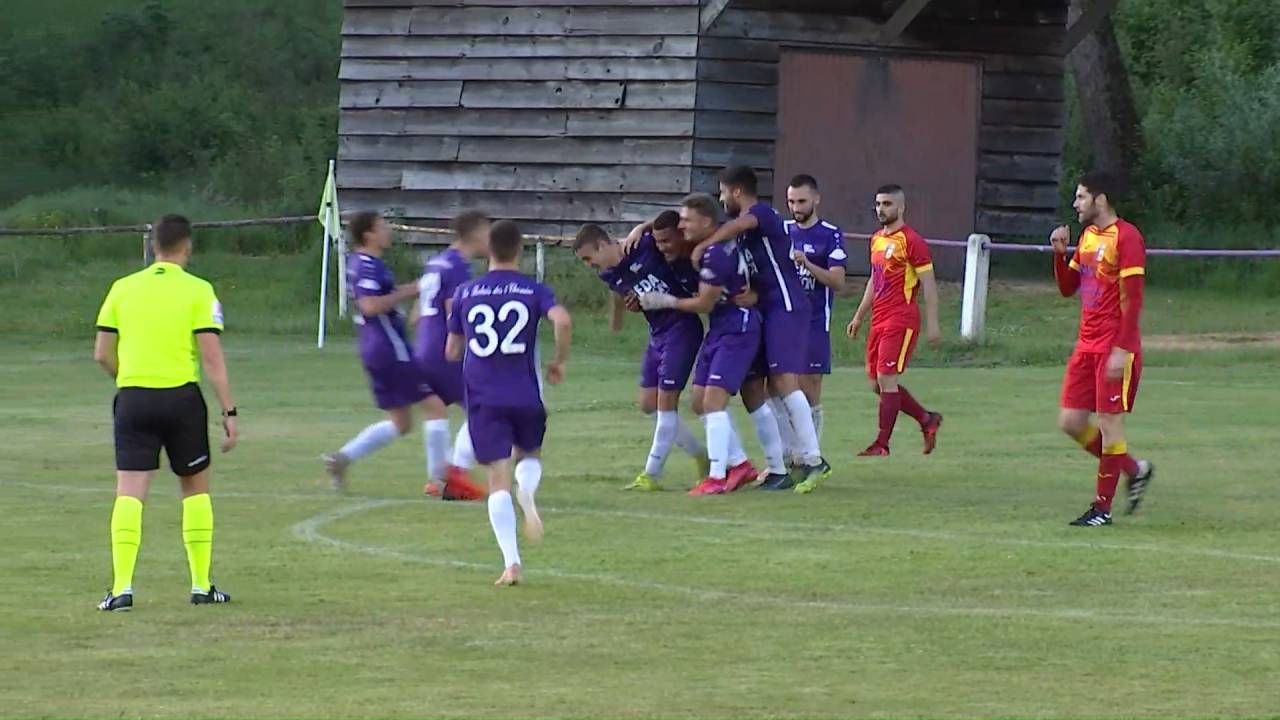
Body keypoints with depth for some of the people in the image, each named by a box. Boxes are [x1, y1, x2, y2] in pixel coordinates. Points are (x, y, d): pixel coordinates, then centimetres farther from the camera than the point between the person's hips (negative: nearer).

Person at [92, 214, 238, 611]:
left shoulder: (123, 288, 6)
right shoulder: (198, 291, -3)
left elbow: (102, 353, 7)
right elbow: (212, 358, -7)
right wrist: (229, 412, -3)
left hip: (132, 397, 2)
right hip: (181, 398, -2)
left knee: (129, 492, -1)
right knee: (195, 488, 14)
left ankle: (121, 587, -13)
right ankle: (201, 585, 14)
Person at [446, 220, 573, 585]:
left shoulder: (465, 293, 7)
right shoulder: (534, 290, 2)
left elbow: (452, 351, 12)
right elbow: (563, 321, -17)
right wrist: (559, 361, -1)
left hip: (483, 398, 0)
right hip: (526, 396, 0)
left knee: (498, 480, -1)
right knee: (530, 455, 26)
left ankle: (511, 562, -15)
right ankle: (527, 492, -11)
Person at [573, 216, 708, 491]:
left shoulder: (646, 245, -16)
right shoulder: (608, 275, 3)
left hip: (682, 327, -8)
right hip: (657, 333, 8)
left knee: (666, 401, -5)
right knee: (649, 404, 8)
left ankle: (652, 473, 3)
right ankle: (702, 456, 21)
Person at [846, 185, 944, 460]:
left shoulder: (911, 241, -9)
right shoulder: (877, 239, 16)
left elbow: (929, 284, -10)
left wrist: (932, 324, -15)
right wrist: (859, 317, 25)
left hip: (901, 320, -9)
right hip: (879, 320, 9)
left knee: (886, 380, -11)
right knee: (877, 383, 9)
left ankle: (882, 444, -7)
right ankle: (927, 419, 24)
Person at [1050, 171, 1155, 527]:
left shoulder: (1126, 237, -13)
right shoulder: (1087, 236, 14)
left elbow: (1132, 299, -17)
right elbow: (1067, 287, 20)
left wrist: (1121, 350, -21)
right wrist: (1060, 253, 3)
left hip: (1115, 349, -9)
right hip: (1087, 346, 9)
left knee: (1109, 423, -4)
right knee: (1070, 422, 6)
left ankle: (1103, 507, 2)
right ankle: (1135, 470, 21)